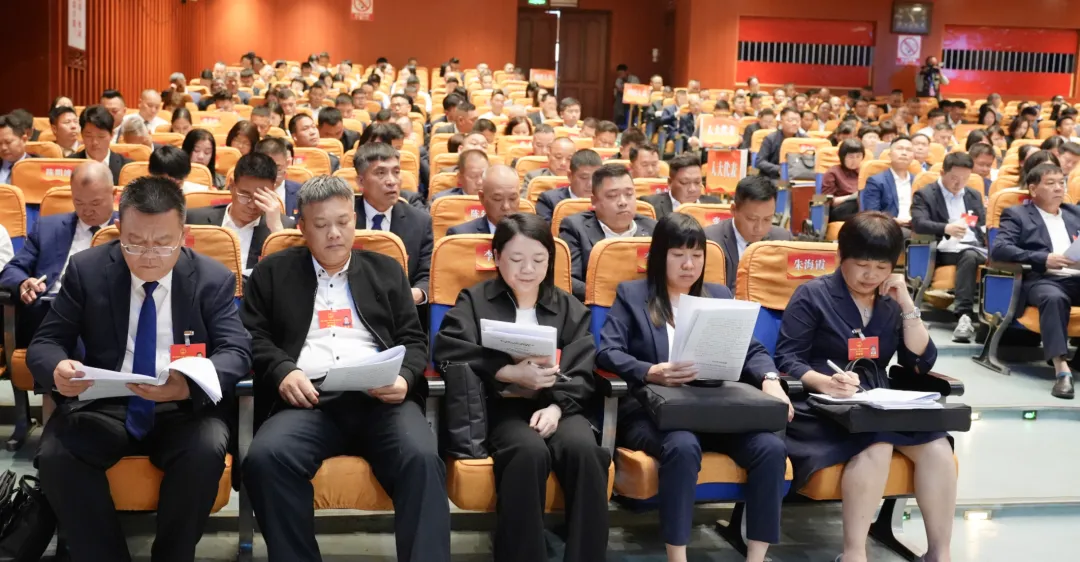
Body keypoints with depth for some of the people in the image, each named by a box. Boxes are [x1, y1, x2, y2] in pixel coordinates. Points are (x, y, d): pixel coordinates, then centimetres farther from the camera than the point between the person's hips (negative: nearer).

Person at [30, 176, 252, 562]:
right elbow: (44, 342, 3)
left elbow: (236, 352, -8)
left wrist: (189, 384, -31)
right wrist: (57, 368, -24)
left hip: (184, 411, -1)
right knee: (54, 455, -29)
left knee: (206, 451, -33)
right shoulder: (86, 270, 3)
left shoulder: (213, 279, 0)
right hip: (105, 407, 1)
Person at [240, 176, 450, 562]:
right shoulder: (274, 272, 20)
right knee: (265, 457, -32)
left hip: (380, 398, 1)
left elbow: (413, 339, 18)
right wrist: (282, 371, -8)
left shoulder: (386, 270, 23)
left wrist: (404, 377, -5)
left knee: (422, 458, -32)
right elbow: (253, 335, 13)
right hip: (309, 401, 0)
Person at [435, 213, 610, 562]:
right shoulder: (474, 301, 13)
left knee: (583, 448, -32)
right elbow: (447, 353, -5)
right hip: (503, 405, -2)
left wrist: (555, 406, -16)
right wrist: (511, 373, -13)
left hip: (560, 406, 2)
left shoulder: (570, 308, 18)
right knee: (530, 451, -35)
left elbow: (582, 374, 6)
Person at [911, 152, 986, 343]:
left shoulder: (974, 195, 25)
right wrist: (946, 228, -30)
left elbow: (984, 226, 24)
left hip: (976, 247, 5)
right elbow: (918, 223, -11)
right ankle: (964, 314, -46)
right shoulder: (924, 195, 6)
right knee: (969, 256, -38)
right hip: (947, 250, -5)